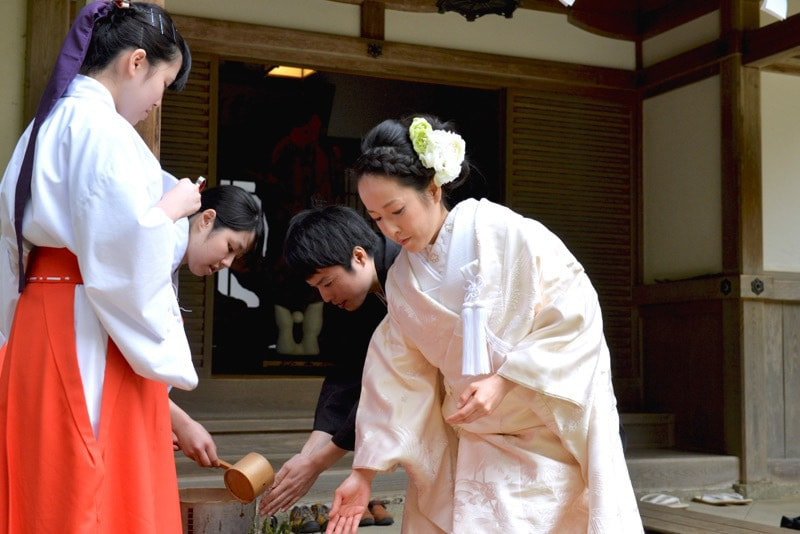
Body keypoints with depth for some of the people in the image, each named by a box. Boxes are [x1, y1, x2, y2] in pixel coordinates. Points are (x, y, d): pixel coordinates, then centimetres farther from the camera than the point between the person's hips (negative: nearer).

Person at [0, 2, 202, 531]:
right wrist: (171, 208, -5)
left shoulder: (47, 126, 18)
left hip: (42, 319, 10)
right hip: (91, 333, -10)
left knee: (49, 491, 11)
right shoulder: (102, 128, -13)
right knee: (103, 491, -3)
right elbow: (125, 242, -21)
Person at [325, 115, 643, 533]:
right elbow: (399, 380, 3)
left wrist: (503, 380, -23)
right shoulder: (402, 281, 2)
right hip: (469, 449, 5)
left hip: (551, 438, -4)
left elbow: (576, 319, -15)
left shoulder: (510, 236, -15)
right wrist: (364, 473, -1)